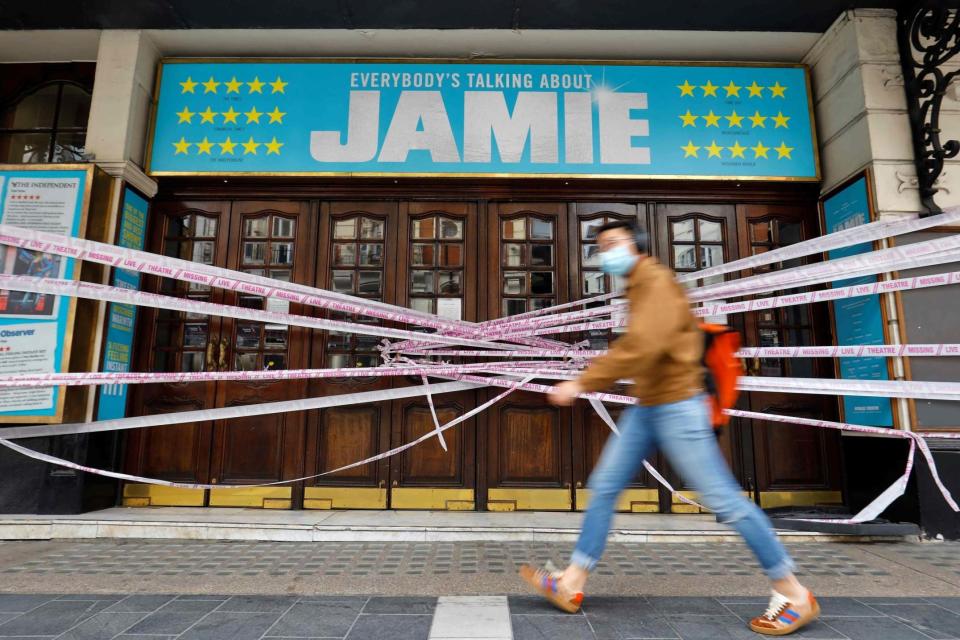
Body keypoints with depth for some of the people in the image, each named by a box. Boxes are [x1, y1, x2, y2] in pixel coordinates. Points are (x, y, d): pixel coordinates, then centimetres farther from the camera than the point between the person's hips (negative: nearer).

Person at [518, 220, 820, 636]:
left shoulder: (656, 280, -14)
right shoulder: (640, 287, 16)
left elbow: (640, 346, -28)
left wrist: (583, 383, -28)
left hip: (676, 407, -10)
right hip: (645, 408, 10)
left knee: (723, 500, -1)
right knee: (603, 486, 7)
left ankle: (794, 595, 18)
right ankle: (570, 584, 15)